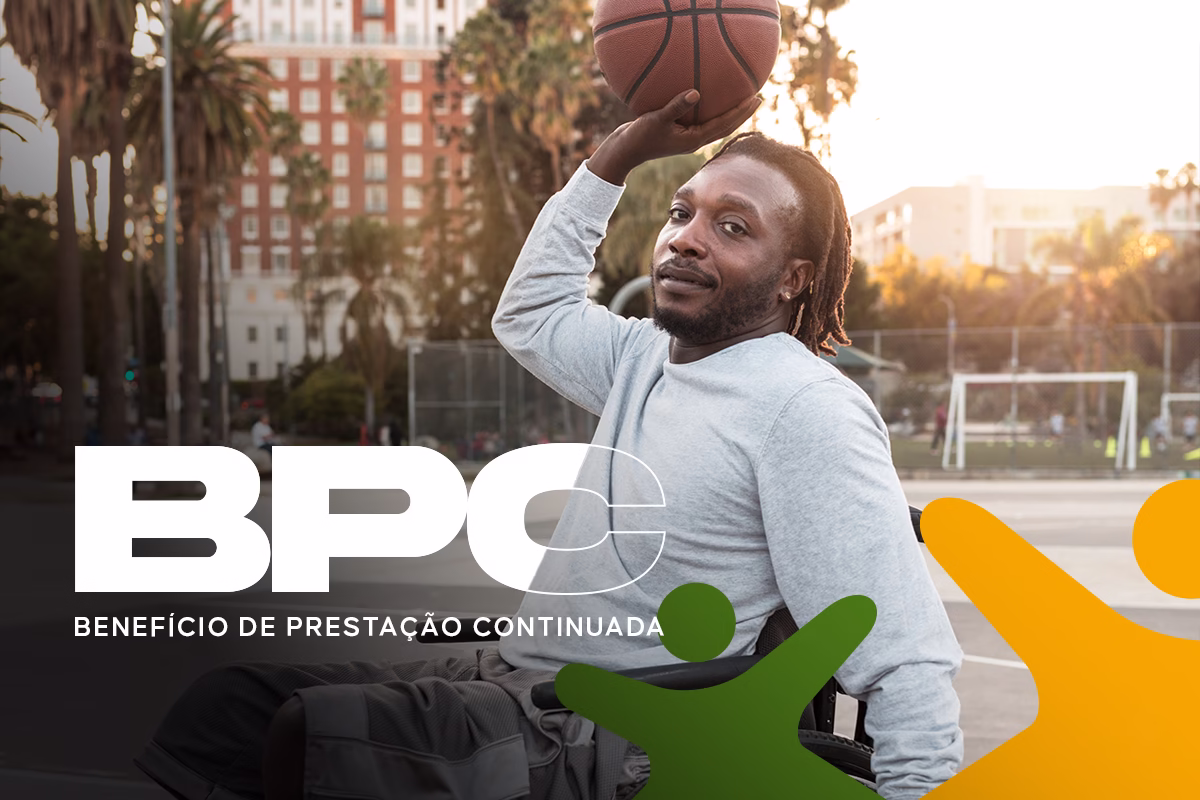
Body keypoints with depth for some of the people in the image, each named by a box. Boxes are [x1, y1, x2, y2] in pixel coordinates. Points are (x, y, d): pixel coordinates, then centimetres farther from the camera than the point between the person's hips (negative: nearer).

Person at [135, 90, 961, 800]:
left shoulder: (807, 407, -14)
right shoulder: (650, 357, 12)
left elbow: (907, 661, -19)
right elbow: (531, 310, 30)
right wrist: (629, 145, 22)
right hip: (513, 678, 9)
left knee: (320, 734, -29)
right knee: (232, 700, 3)